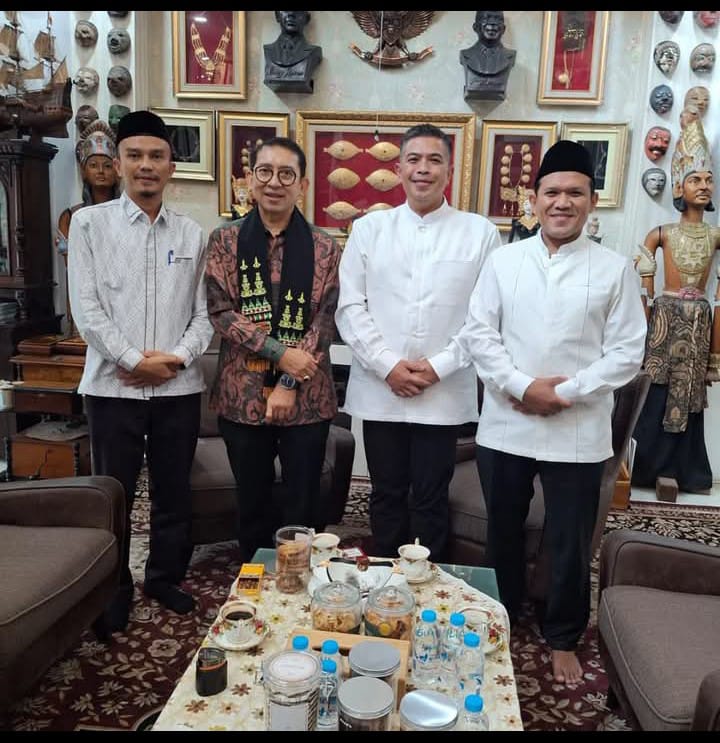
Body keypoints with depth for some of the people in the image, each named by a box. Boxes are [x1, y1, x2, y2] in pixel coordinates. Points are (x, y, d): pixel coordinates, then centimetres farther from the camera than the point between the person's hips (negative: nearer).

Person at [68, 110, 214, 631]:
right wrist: (134, 360, -12)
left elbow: (204, 311, 5)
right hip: (114, 385, -2)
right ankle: (113, 591, 26)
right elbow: (87, 309, -6)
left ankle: (166, 577, 32)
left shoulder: (192, 233, 7)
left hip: (180, 386, 2)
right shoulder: (89, 223, 1)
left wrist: (177, 358, -10)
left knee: (174, 491, 13)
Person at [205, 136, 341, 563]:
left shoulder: (324, 247, 3)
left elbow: (326, 320, -3)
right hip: (243, 394, 1)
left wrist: (289, 383, -12)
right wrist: (279, 352, -16)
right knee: (253, 504, 13)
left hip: (306, 397, 0)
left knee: (304, 505, 8)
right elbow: (219, 311, -5)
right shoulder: (225, 240, 3)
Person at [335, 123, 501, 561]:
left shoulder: (480, 233, 1)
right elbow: (350, 307, 0)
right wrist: (388, 365, -10)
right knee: (387, 495, 14)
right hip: (379, 391, 2)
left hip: (445, 395, -1)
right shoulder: (368, 228, 5)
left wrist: (439, 366, -11)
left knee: (431, 501, 9)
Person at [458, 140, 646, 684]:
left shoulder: (615, 269, -1)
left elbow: (626, 351, -4)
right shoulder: (504, 260, 3)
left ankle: (564, 640, 33)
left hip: (578, 432, -1)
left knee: (571, 544, 11)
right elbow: (478, 333, -2)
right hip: (504, 426, 2)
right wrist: (522, 387, -14)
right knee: (503, 532, 18)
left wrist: (566, 393, -14)